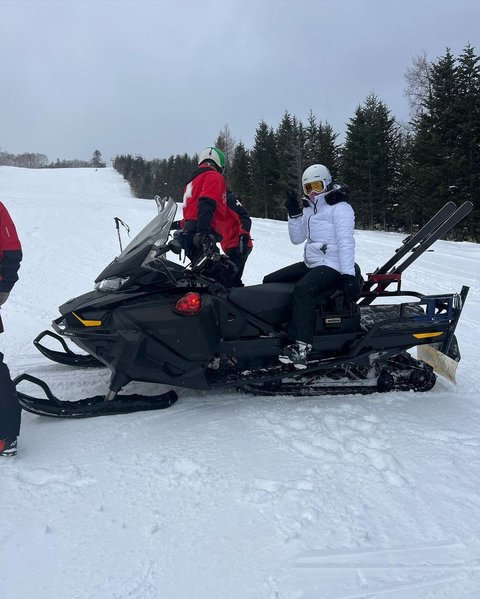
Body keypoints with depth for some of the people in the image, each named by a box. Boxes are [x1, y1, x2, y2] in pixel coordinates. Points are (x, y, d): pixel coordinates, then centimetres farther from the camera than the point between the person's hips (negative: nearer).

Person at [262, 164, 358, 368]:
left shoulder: (340, 207, -7)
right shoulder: (309, 208, 18)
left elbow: (346, 242, -18)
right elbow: (296, 239, 15)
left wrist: (348, 275, -27)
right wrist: (294, 213, 1)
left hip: (332, 267, -9)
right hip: (310, 264, 9)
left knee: (302, 291, -35)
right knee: (269, 281, 4)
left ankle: (301, 347, -37)